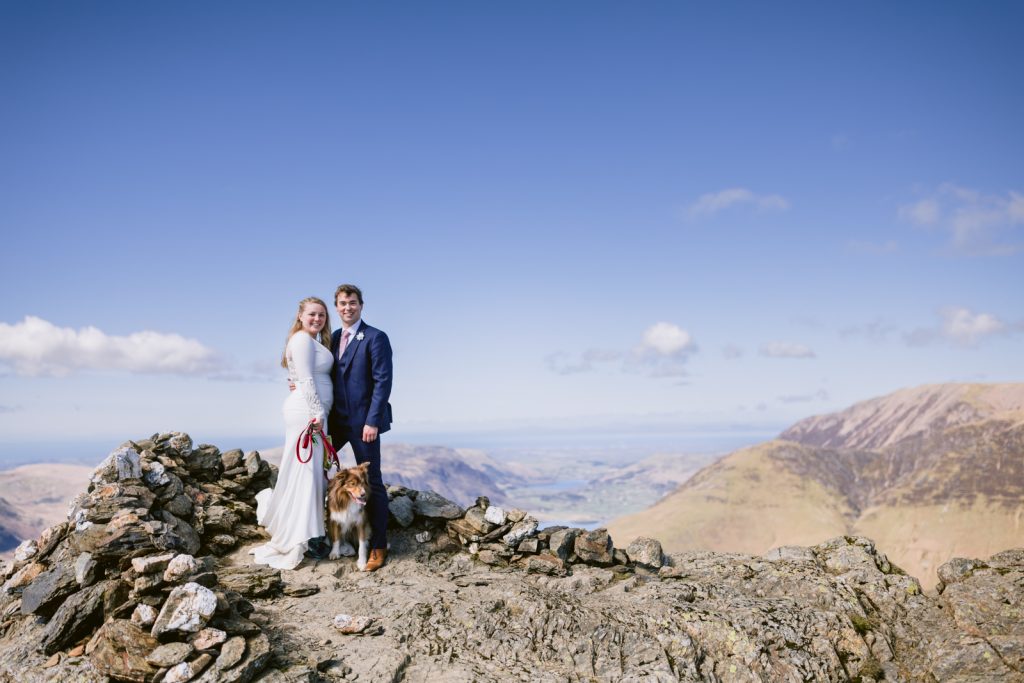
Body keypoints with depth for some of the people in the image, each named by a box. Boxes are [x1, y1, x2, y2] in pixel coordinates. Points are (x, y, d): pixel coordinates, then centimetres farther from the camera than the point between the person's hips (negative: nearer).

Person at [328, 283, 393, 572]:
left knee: (371, 482, 1)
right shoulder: (333, 338, 13)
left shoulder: (375, 338, -8)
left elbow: (383, 382, -14)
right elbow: (328, 376, 15)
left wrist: (373, 422, -19)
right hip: (336, 418, 7)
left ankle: (378, 547, 12)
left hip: (363, 420, -6)